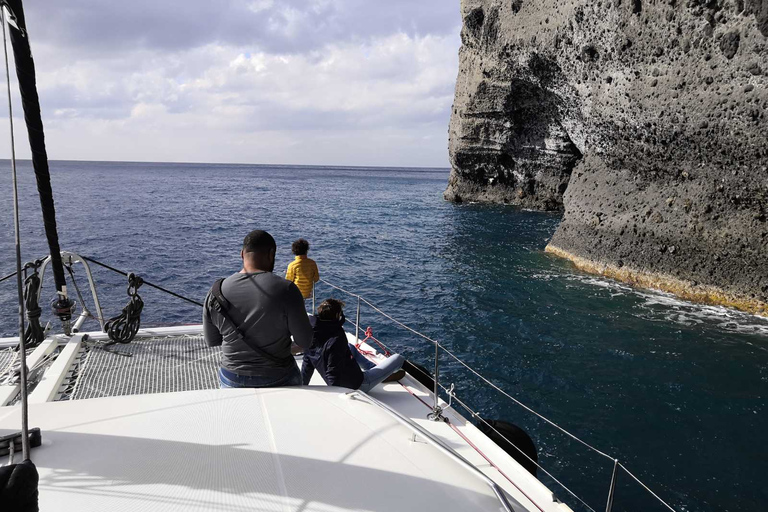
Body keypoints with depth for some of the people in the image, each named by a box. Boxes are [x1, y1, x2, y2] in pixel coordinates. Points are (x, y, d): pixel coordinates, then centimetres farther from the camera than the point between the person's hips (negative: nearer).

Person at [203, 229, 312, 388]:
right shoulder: (285, 290, -18)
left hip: (232, 381, 3)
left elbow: (211, 341, 5)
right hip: (279, 381, -2)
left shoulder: (216, 293, -7)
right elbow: (305, 342, -12)